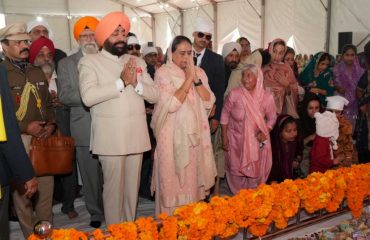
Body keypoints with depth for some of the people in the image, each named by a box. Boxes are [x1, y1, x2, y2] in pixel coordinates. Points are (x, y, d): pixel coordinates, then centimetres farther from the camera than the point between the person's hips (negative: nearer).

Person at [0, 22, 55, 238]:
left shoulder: (37, 72, 15)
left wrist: (51, 124, 3)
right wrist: (26, 127, -14)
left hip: (43, 138, 5)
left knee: (46, 187, 7)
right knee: (22, 190, 3)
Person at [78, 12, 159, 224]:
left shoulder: (138, 62, 13)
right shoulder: (90, 61, -2)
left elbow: (156, 95, 7)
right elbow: (88, 96, -17)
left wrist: (136, 83, -11)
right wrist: (121, 82, -17)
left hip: (136, 134, 5)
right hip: (110, 136, -4)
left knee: (133, 186, 13)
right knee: (114, 186, 2)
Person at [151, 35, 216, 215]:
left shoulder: (199, 72, 9)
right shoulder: (163, 73, -6)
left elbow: (209, 102, -1)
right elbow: (171, 104, -18)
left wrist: (196, 80, -11)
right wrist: (188, 80, -15)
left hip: (195, 135, 5)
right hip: (173, 137, -4)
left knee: (193, 179, 12)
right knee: (173, 181, 1)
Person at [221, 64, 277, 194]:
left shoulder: (266, 97, -12)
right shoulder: (234, 94, -16)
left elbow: (272, 118, 2)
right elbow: (225, 116, -6)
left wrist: (265, 132, -14)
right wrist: (224, 137, -5)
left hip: (257, 140, 1)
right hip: (236, 139, -1)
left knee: (256, 170, 11)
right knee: (237, 169, 13)